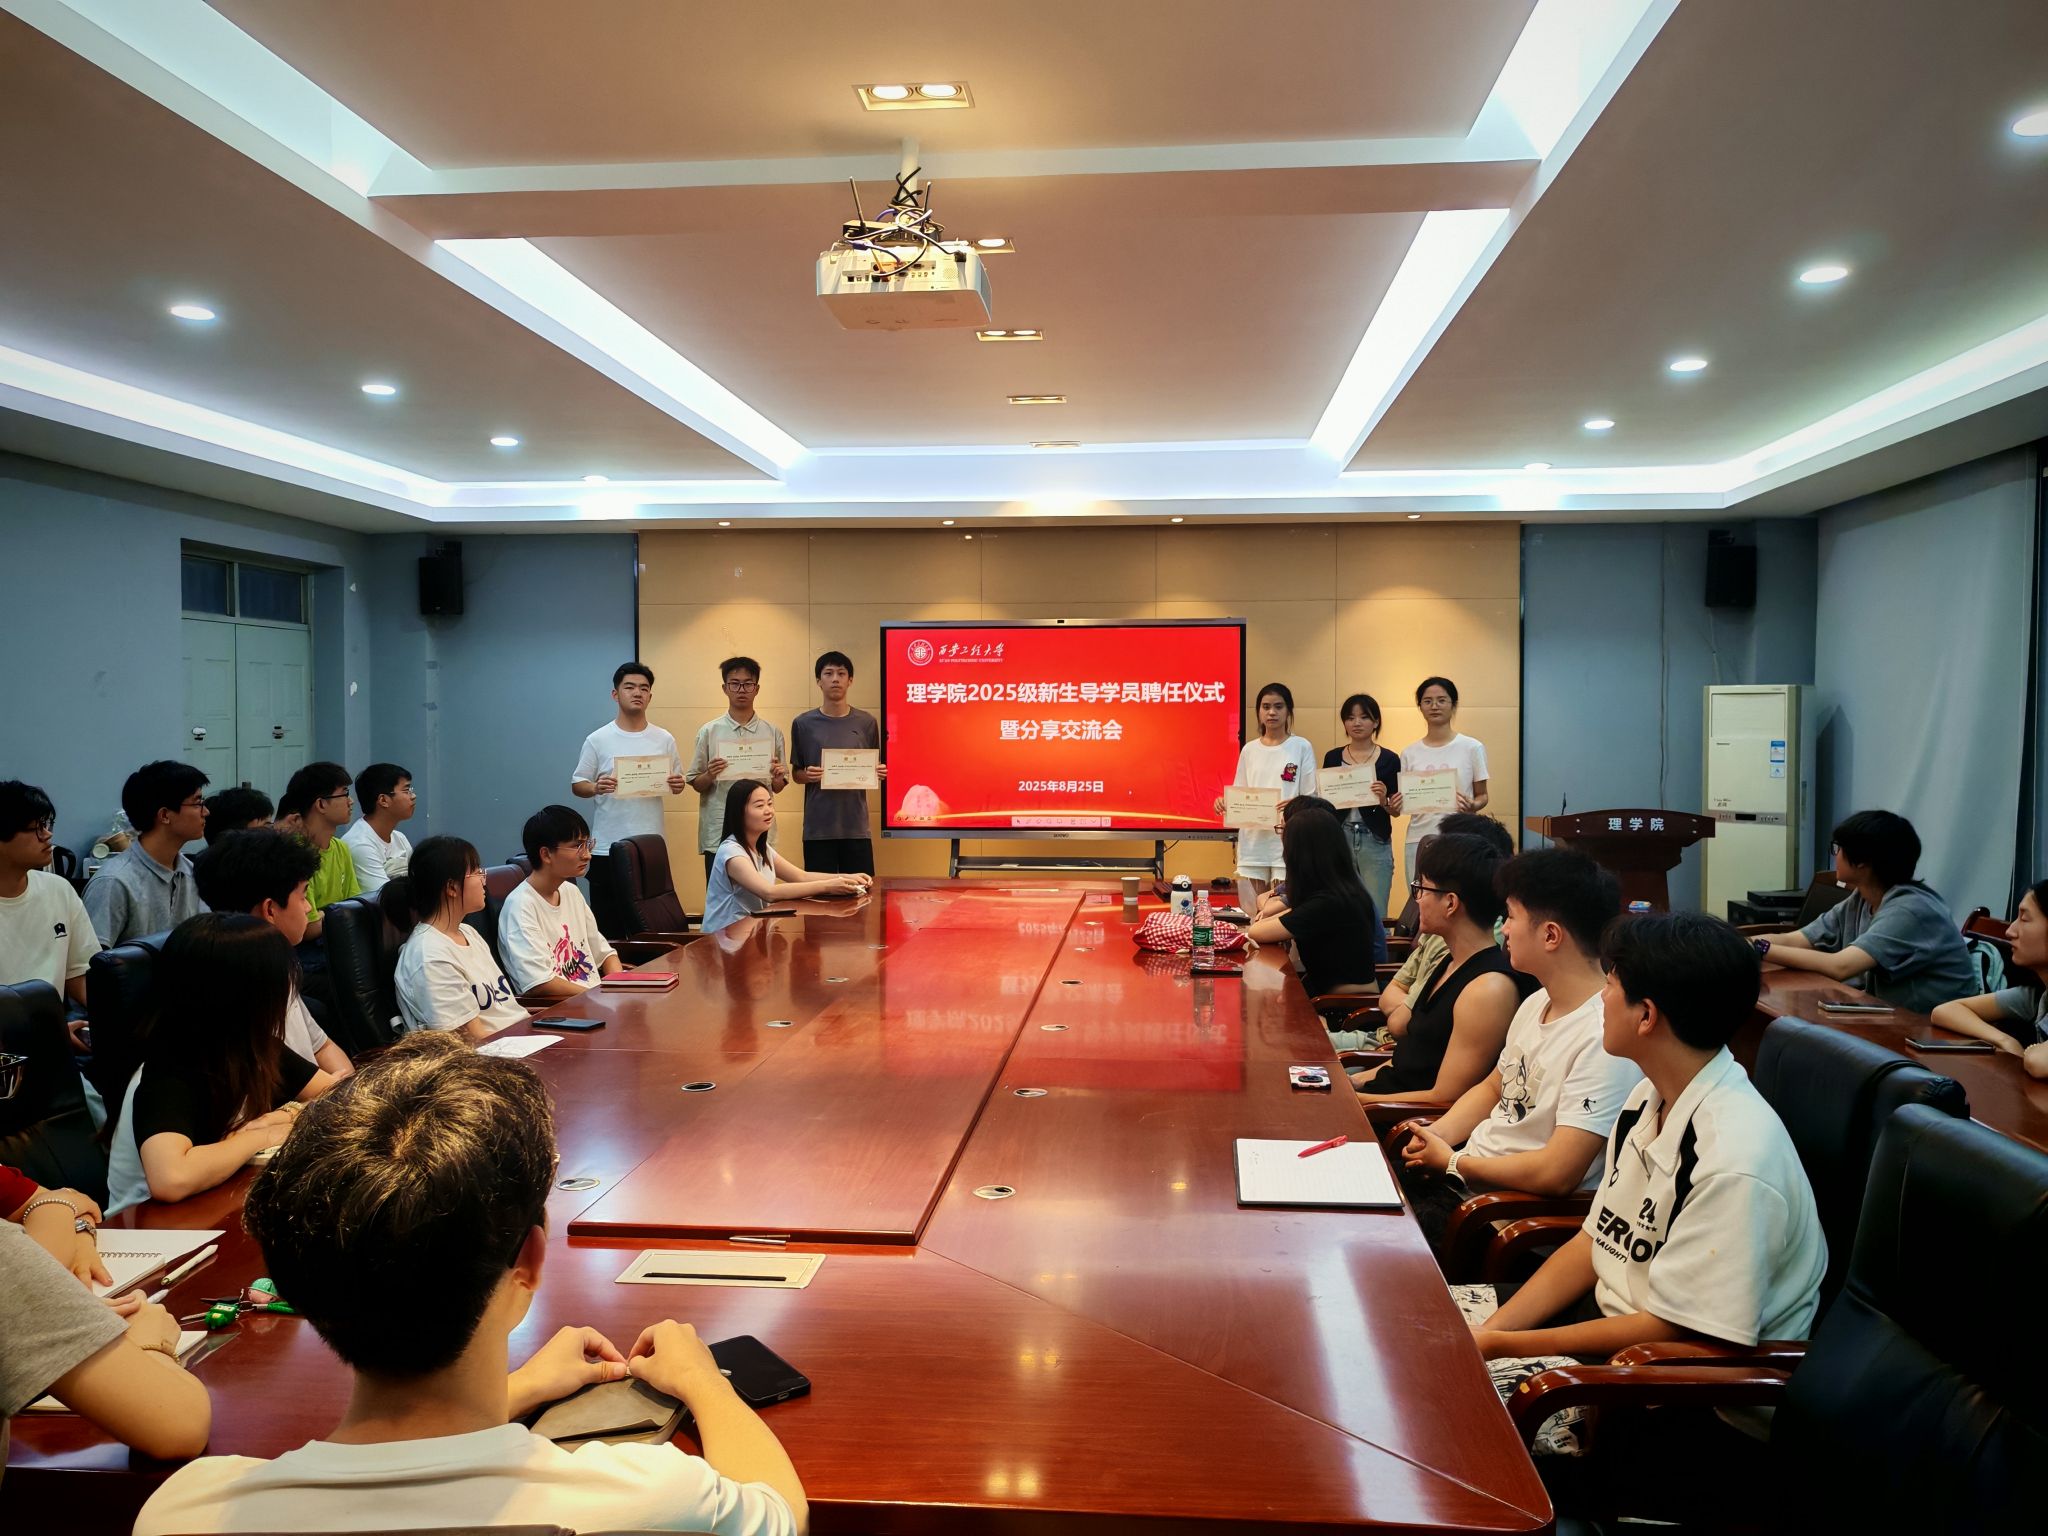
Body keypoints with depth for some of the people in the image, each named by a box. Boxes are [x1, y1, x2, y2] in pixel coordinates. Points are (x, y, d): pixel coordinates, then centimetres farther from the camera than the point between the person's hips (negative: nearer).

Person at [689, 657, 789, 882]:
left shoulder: (772, 732, 6)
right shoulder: (709, 732, 2)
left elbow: (777, 788, 11)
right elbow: (696, 785, 6)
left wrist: (777, 777, -10)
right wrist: (710, 776, -14)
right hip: (719, 835, -1)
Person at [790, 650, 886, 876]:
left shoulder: (866, 723, 4)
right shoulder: (803, 724, 2)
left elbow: (875, 769, 12)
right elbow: (796, 774, 8)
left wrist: (880, 773, -10)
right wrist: (807, 775, -13)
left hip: (856, 827, 1)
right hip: (818, 828, -1)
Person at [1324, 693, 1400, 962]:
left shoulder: (1389, 759, 1)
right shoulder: (1332, 757, 7)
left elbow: (1395, 810, 2)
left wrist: (1383, 800, -17)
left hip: (1375, 842, -2)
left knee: (1374, 918, -3)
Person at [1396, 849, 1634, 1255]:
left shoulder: (1606, 1038, -25)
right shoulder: (1537, 1003, 7)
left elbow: (1556, 1174, -27)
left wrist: (1453, 1163, -13)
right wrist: (1437, 1135, 0)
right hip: (1463, 1169, 9)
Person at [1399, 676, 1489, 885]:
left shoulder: (1472, 748, 2)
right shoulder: (1409, 753, 9)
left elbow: (1482, 796, 7)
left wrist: (1473, 805, -14)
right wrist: (1393, 807, -10)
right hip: (1418, 839, 2)